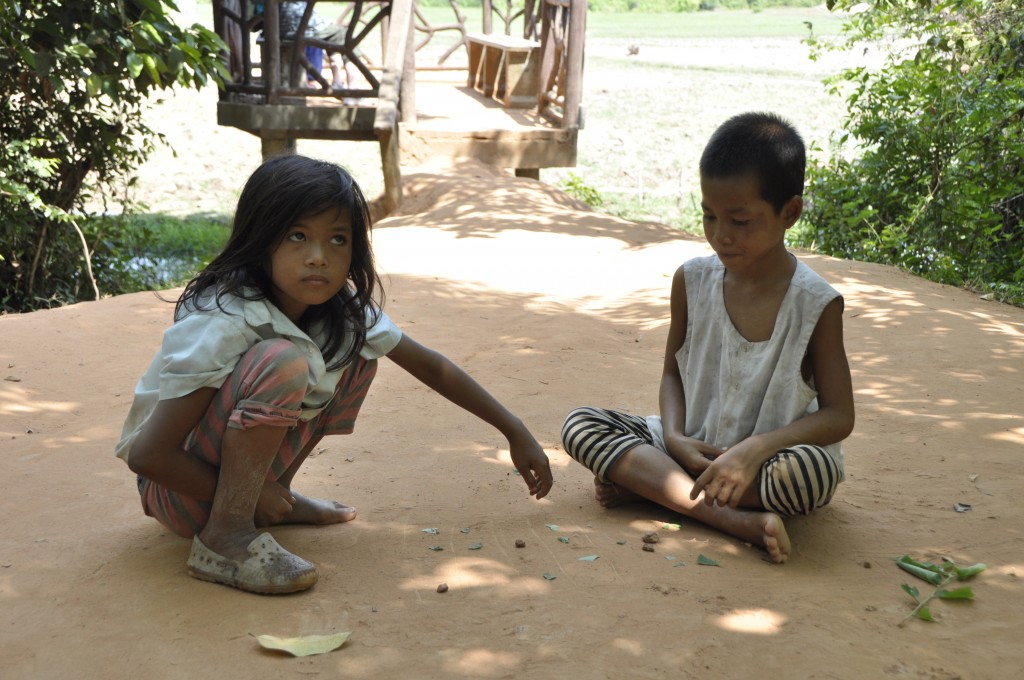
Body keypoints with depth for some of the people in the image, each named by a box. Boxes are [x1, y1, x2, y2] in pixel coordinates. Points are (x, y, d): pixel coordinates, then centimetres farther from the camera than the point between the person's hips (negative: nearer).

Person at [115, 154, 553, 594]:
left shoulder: (345, 311, -7)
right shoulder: (224, 323, -28)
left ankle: (272, 497, 8)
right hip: (180, 488, -7)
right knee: (284, 360, -30)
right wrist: (242, 501, -16)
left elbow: (431, 367, 5)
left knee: (357, 351, 1)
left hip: (240, 468, 7)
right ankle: (225, 536, -20)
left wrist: (515, 432, 7)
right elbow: (146, 454, -27)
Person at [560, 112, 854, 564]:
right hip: (691, 448, 4)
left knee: (814, 470, -37)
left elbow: (839, 416, -12)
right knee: (579, 425, -14)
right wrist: (675, 436, -13)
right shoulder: (692, 281, -2)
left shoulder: (815, 303, -12)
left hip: (769, 462, -4)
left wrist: (757, 449, -28)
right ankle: (735, 519, -27)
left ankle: (647, 483, -18)